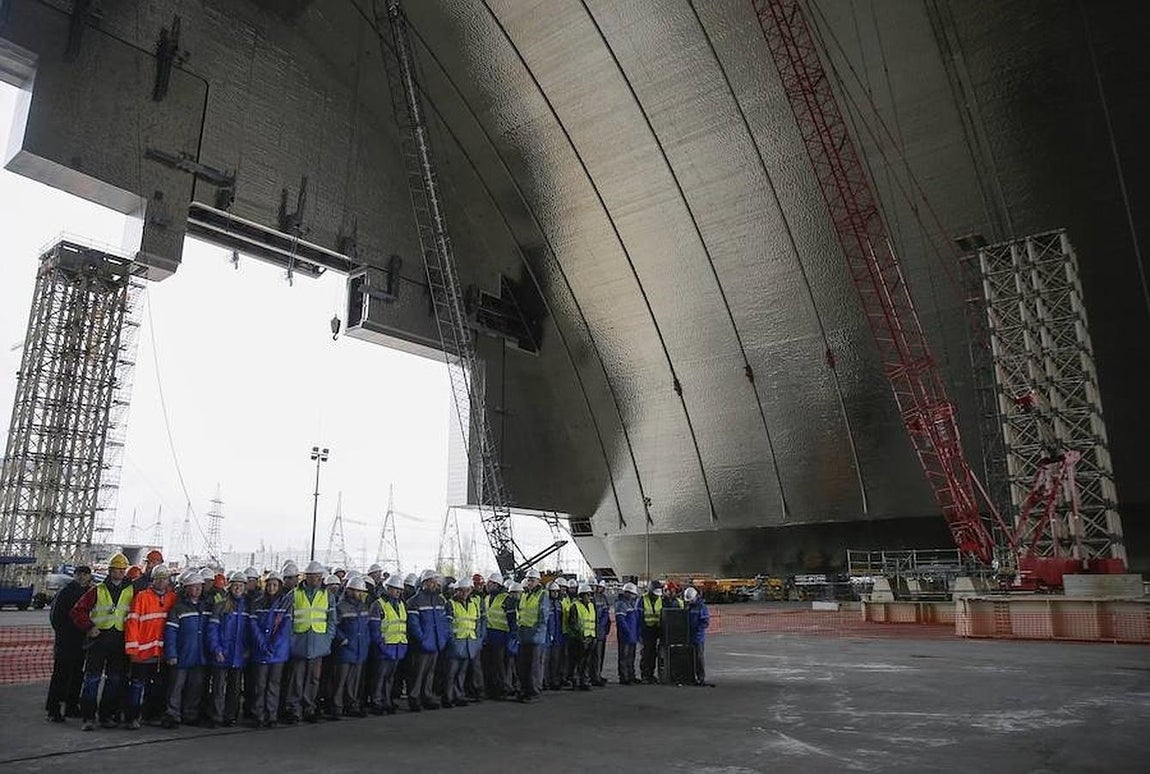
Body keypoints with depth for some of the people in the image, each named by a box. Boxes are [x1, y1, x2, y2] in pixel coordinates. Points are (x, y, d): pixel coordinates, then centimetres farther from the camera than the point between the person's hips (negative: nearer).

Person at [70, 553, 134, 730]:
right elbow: (78, 610, 3)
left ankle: (107, 715, 16)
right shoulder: (97, 590, 4)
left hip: (120, 639, 2)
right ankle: (88, 717, 2)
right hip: (99, 636, -2)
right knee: (92, 677, -4)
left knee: (115, 680, 7)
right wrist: (88, 627, -6)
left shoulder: (131, 591, 9)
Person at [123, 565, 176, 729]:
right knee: (138, 685, 0)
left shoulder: (173, 598, 7)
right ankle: (131, 718, 10)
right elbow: (132, 622, -8)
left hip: (162, 652, 5)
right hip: (143, 652, -5)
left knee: (159, 685, 12)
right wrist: (132, 648, -13)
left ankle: (151, 715, 23)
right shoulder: (141, 597, -6)